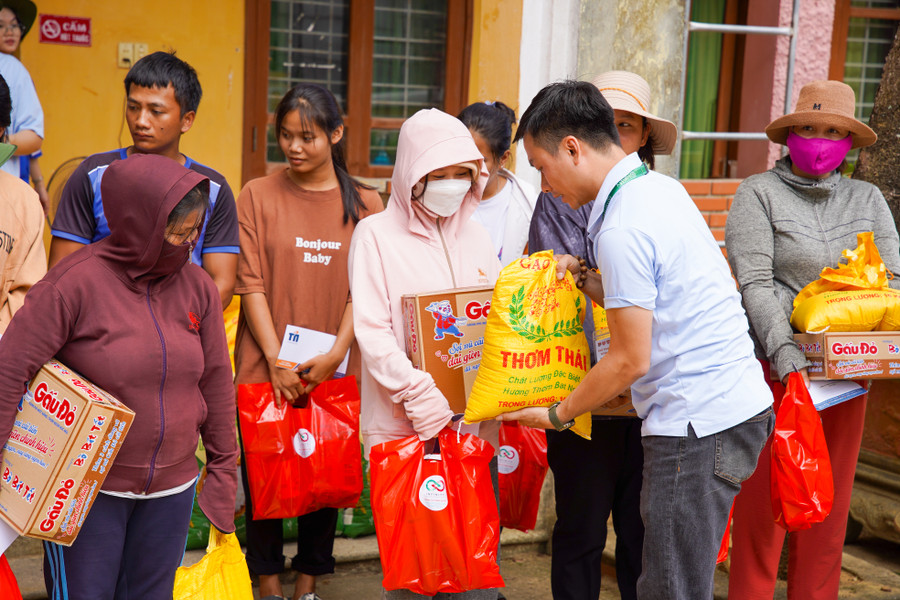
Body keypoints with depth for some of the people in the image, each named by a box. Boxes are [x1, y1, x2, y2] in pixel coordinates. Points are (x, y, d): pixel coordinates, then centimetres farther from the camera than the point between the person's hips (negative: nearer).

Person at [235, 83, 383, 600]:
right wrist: (276, 359, -11)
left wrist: (335, 353, -12)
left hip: (335, 370, 1)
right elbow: (251, 284, -3)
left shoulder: (365, 204, 4)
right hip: (267, 366, -1)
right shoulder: (258, 196, 1)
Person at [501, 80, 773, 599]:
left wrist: (556, 415, -3)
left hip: (698, 424, -10)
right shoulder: (662, 187, 11)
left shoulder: (621, 230, -18)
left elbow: (632, 360, -16)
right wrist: (584, 278, 11)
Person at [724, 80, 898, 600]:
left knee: (831, 499, 10)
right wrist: (782, 348, -21)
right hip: (779, 364, -4)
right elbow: (755, 281, -9)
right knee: (764, 496, -2)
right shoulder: (759, 194, 1)